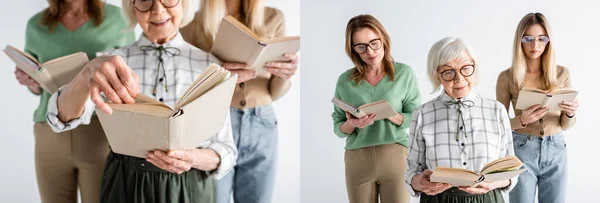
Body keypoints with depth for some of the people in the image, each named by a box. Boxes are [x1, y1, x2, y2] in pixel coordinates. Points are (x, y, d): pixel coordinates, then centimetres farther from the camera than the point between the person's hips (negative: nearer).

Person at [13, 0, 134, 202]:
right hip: (50, 136, 3)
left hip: (101, 134, -2)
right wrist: (30, 81, -5)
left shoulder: (116, 19, 0)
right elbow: (39, 87, 17)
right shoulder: (36, 26, 8)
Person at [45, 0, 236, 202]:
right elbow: (63, 116, -20)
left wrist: (193, 159, -26)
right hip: (124, 186, 1)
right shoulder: (115, 60, -4)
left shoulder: (209, 65, -5)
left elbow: (225, 151, -5)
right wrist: (87, 74, -40)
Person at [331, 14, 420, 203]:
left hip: (395, 155, -1)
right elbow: (337, 127, 5)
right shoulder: (345, 80, 3)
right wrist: (351, 124, -16)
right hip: (357, 159, 1)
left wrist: (390, 116, -18)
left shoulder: (404, 73, 0)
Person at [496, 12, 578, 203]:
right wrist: (522, 120, -21)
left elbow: (564, 125, 7)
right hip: (522, 150, -2)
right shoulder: (507, 77, -6)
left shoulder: (562, 73, 1)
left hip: (555, 150, 2)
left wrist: (570, 113, -15)